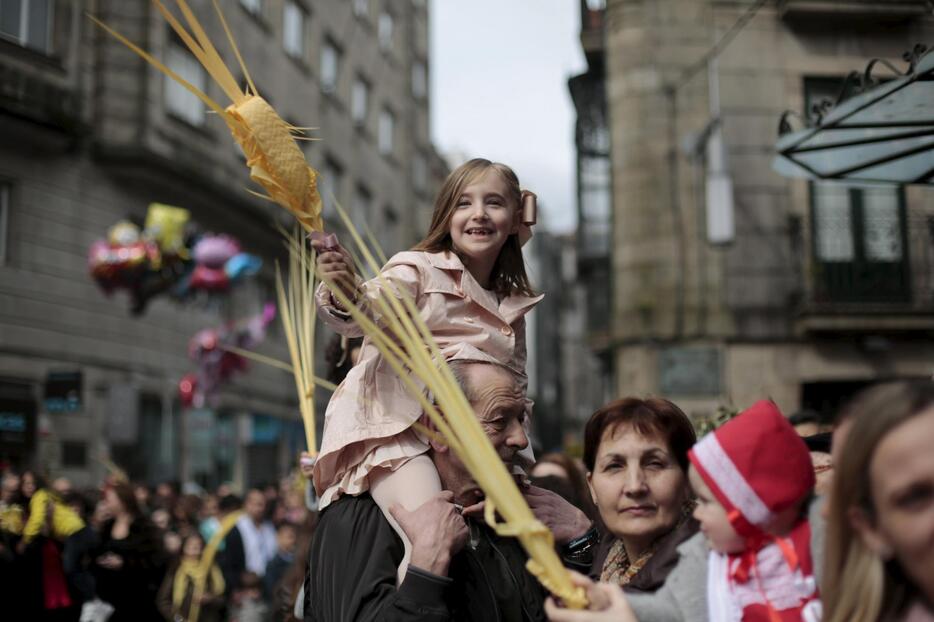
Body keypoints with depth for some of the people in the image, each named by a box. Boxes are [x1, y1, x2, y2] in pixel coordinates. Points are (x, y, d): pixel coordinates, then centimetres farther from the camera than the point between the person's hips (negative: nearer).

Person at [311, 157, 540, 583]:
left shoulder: (513, 306, 19)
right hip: (393, 430, -7)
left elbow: (515, 383, 23)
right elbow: (369, 314, -17)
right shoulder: (418, 270, 1)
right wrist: (343, 295, -41)